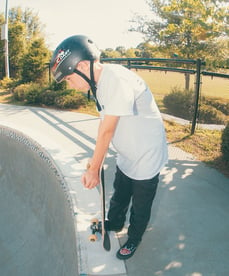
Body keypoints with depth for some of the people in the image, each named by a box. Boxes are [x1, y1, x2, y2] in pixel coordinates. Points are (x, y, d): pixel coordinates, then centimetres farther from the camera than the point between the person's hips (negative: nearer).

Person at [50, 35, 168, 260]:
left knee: (140, 207, 16)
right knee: (119, 196, 28)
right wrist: (95, 160, 7)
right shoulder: (100, 82, -3)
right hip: (126, 156, 8)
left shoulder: (117, 79, -32)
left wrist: (94, 169, -16)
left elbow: (107, 131, -27)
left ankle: (134, 239, 41)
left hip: (146, 158, -8)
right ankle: (114, 223, 54)